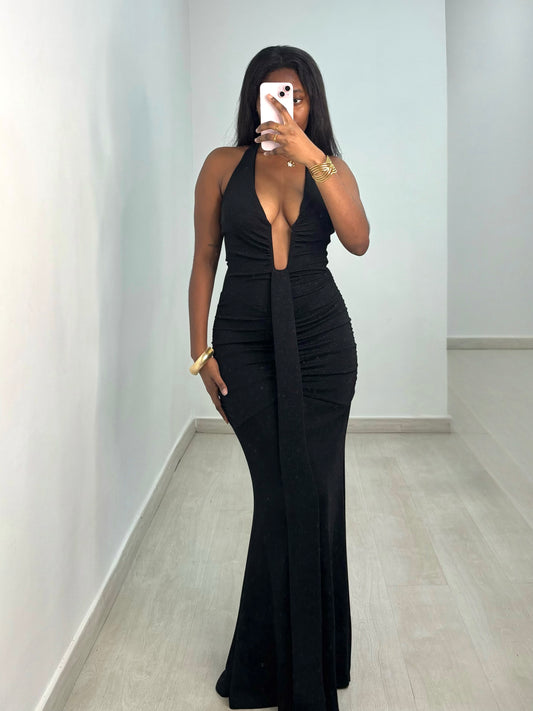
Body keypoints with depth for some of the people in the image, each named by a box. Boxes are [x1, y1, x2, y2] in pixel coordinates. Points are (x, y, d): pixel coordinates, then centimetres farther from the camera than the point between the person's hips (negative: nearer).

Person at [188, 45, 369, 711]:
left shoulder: (331, 169, 7)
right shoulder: (224, 166, 5)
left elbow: (358, 240, -13)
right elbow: (204, 262, 6)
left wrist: (312, 157, -20)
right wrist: (201, 351, 0)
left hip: (321, 339, 1)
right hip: (246, 343, -1)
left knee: (311, 493, 2)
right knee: (280, 495, 0)